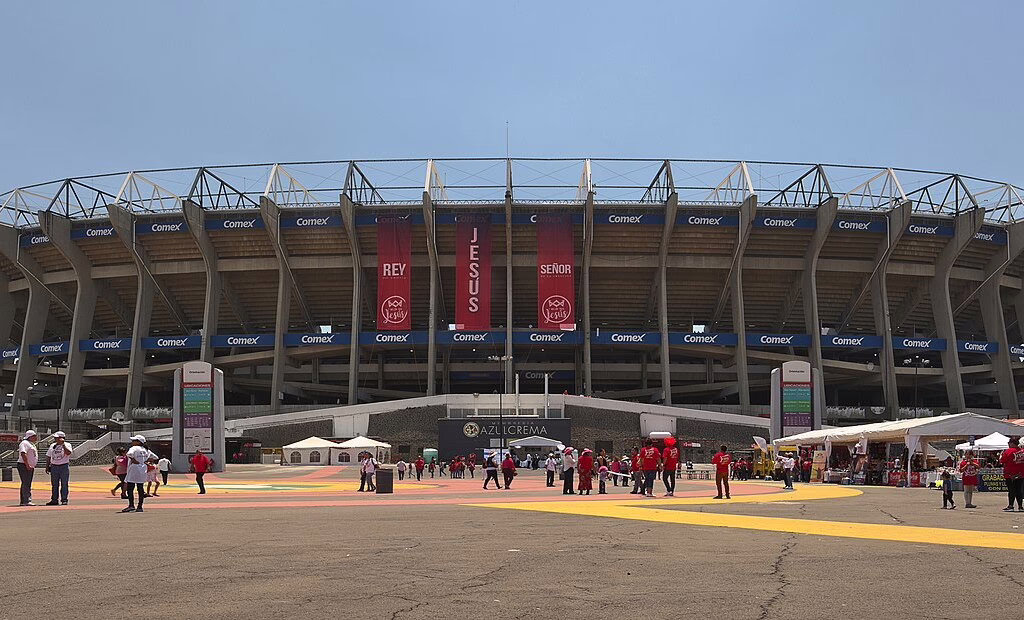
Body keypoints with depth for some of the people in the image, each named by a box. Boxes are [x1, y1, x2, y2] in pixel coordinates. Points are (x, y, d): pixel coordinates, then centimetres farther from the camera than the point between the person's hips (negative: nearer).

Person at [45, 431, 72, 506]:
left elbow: (68, 453, -22)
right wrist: (47, 466, 10)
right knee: (54, 485, 7)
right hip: (54, 467, 5)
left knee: (64, 484, -3)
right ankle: (54, 500, 13)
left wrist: (63, 444, -21)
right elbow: (48, 457, 17)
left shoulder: (67, 445, -2)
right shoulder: (52, 445, 12)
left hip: (64, 467, -5)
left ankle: (64, 500, 2)